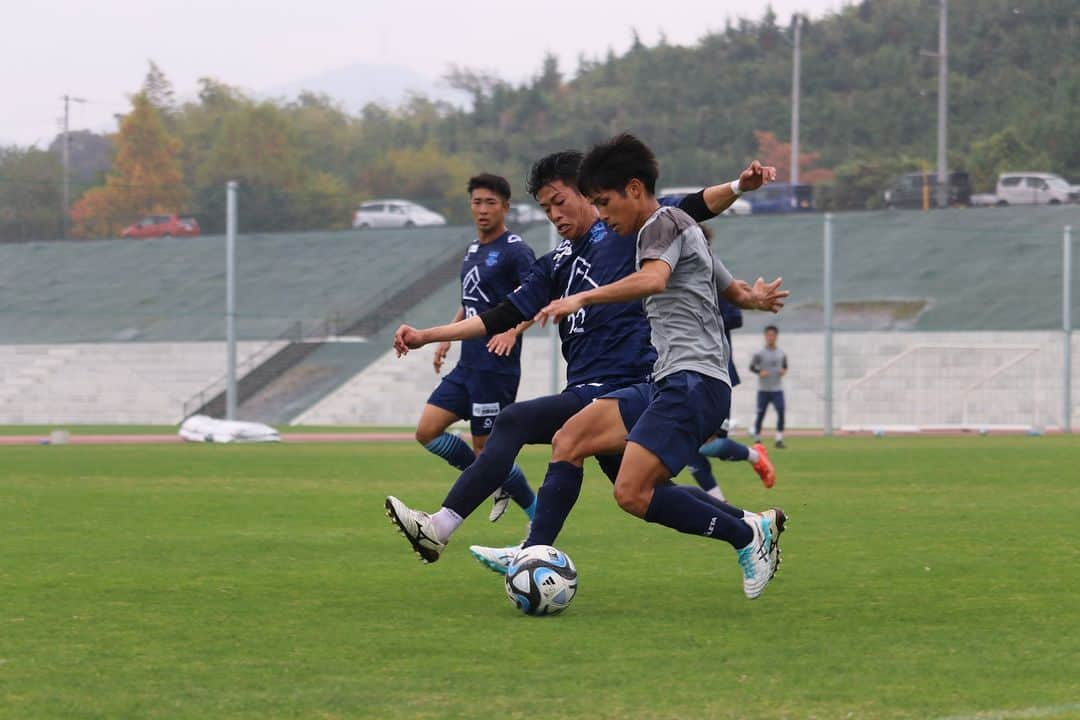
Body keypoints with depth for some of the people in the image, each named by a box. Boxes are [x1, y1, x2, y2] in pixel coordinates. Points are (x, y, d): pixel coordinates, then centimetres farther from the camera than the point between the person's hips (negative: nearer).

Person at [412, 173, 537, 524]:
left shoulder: (515, 251, -11)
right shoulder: (473, 249, 15)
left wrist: (513, 329, -37)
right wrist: (447, 338, 24)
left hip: (495, 367, -8)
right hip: (468, 364, 8)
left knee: (487, 449, -4)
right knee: (427, 432, 2)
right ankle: (496, 483, 17)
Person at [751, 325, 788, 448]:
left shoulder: (782, 354, 7)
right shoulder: (759, 353, -2)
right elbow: (752, 367, -1)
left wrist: (784, 371, -4)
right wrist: (760, 372, -19)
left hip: (777, 389, 2)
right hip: (763, 390, -2)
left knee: (781, 412, -12)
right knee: (760, 415, 1)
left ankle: (779, 440, -9)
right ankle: (757, 440, 14)